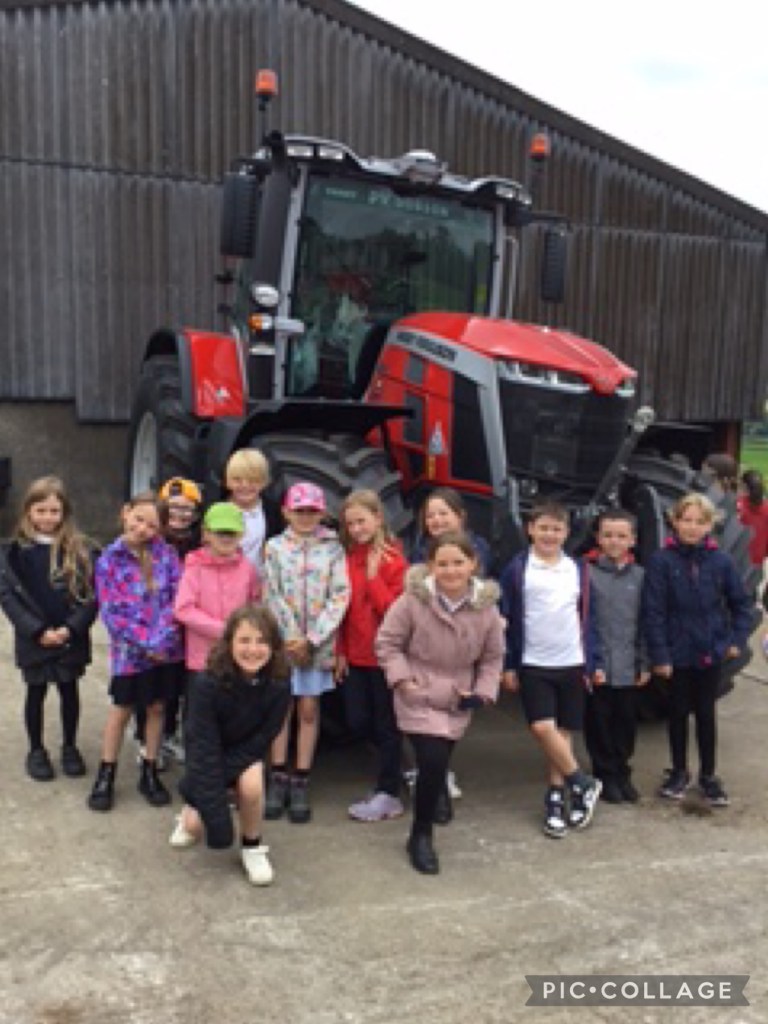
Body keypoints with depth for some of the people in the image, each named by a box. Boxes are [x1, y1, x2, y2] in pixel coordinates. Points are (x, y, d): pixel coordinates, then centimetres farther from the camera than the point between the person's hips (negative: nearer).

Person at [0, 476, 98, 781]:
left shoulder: (81, 550, -5)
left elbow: (91, 594, -5)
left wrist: (71, 628, -15)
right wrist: (37, 630, -14)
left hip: (71, 638, 1)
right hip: (33, 639, 0)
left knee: (69, 690, 13)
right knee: (36, 692, 12)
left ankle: (70, 747, 31)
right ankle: (36, 750, 29)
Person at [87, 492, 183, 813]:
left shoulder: (165, 552, -4)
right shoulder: (110, 560, -7)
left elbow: (177, 596, -6)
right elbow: (112, 613, -10)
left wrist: (162, 637, -17)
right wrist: (145, 643, -15)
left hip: (165, 646, 2)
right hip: (130, 648, -2)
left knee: (156, 707, 13)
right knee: (121, 709, 11)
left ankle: (149, 773, 27)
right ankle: (106, 775, 26)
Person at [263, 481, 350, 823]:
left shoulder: (333, 549, 2)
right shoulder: (275, 548, 4)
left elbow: (340, 596, -5)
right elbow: (273, 596, -2)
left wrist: (311, 639, -12)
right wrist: (292, 639, -10)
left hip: (318, 642, 0)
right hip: (282, 640, 0)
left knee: (309, 709, 5)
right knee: (281, 708, 7)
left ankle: (301, 783, 13)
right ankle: (278, 779, 17)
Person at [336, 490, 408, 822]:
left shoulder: (393, 559, -9)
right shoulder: (347, 559, 5)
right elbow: (342, 607, 8)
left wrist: (373, 575, -18)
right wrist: (340, 650, 5)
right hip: (354, 656, 5)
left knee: (386, 723, 5)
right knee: (358, 722, 9)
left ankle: (388, 794, 17)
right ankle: (395, 764, 34)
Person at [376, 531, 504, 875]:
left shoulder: (486, 607, -8)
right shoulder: (413, 600, -17)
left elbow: (493, 657, 5)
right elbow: (387, 642, -7)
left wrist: (483, 691, -5)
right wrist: (401, 678, -15)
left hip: (458, 702, 4)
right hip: (418, 698, -4)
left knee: (439, 764, 12)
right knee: (433, 763, -14)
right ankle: (421, 837, 7)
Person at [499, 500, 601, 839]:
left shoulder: (578, 570, 6)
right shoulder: (517, 569, -4)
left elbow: (586, 619, 11)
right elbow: (506, 619, -2)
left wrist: (589, 665, 9)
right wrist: (508, 665, -4)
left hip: (571, 664, 3)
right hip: (533, 665, -3)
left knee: (564, 731, 7)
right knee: (542, 728, -12)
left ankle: (556, 796, 20)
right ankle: (583, 785, 6)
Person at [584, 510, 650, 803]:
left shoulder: (639, 576, 5)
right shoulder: (588, 573, -5)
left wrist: (644, 664, 5)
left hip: (629, 667, 3)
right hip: (597, 666, -3)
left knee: (626, 722, 12)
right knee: (599, 723, 6)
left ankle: (622, 773, 28)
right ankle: (606, 775, 21)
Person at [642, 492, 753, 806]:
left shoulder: (720, 562, -4)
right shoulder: (662, 561, -11)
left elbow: (741, 602, 8)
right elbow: (653, 612, -12)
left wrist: (737, 639, 0)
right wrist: (659, 656, -13)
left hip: (710, 653, 2)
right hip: (677, 654, -1)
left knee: (706, 713, 13)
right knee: (679, 712, 13)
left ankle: (708, 775, 27)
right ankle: (679, 772, 29)